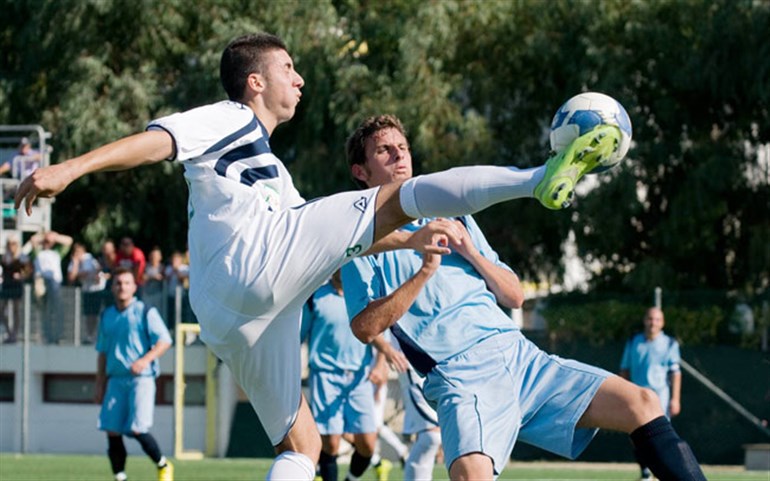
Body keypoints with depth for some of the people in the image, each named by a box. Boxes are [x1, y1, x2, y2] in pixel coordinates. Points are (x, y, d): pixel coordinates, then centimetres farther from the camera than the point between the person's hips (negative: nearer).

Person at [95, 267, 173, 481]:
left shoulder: (145, 312, -1)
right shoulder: (107, 316, 15)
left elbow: (165, 341, -7)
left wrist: (145, 360, -22)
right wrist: (100, 385, 17)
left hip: (141, 378, -5)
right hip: (116, 380, 5)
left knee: (137, 430, -14)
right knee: (112, 431, -4)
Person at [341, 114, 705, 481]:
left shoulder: (453, 218, 22)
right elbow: (364, 328, -9)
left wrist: (471, 253, 3)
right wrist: (424, 272, -16)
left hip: (520, 355, 5)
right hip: (460, 376, -5)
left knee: (642, 404, -11)